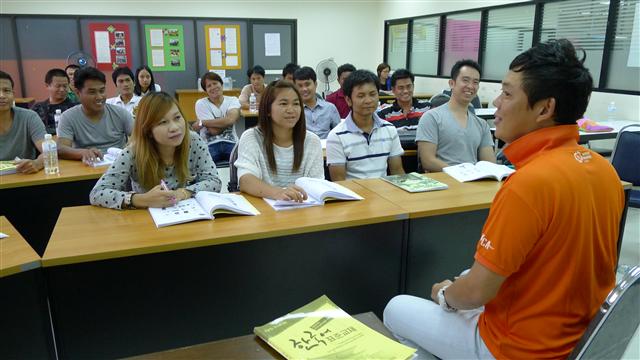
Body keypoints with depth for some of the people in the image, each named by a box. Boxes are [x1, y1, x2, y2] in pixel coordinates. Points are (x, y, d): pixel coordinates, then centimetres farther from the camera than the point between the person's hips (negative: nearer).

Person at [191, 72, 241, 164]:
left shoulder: (233, 100, 9)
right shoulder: (201, 104, 4)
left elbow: (231, 120, -14)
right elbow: (214, 130, -7)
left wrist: (202, 122, -9)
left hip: (230, 143, 1)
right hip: (210, 145, -1)